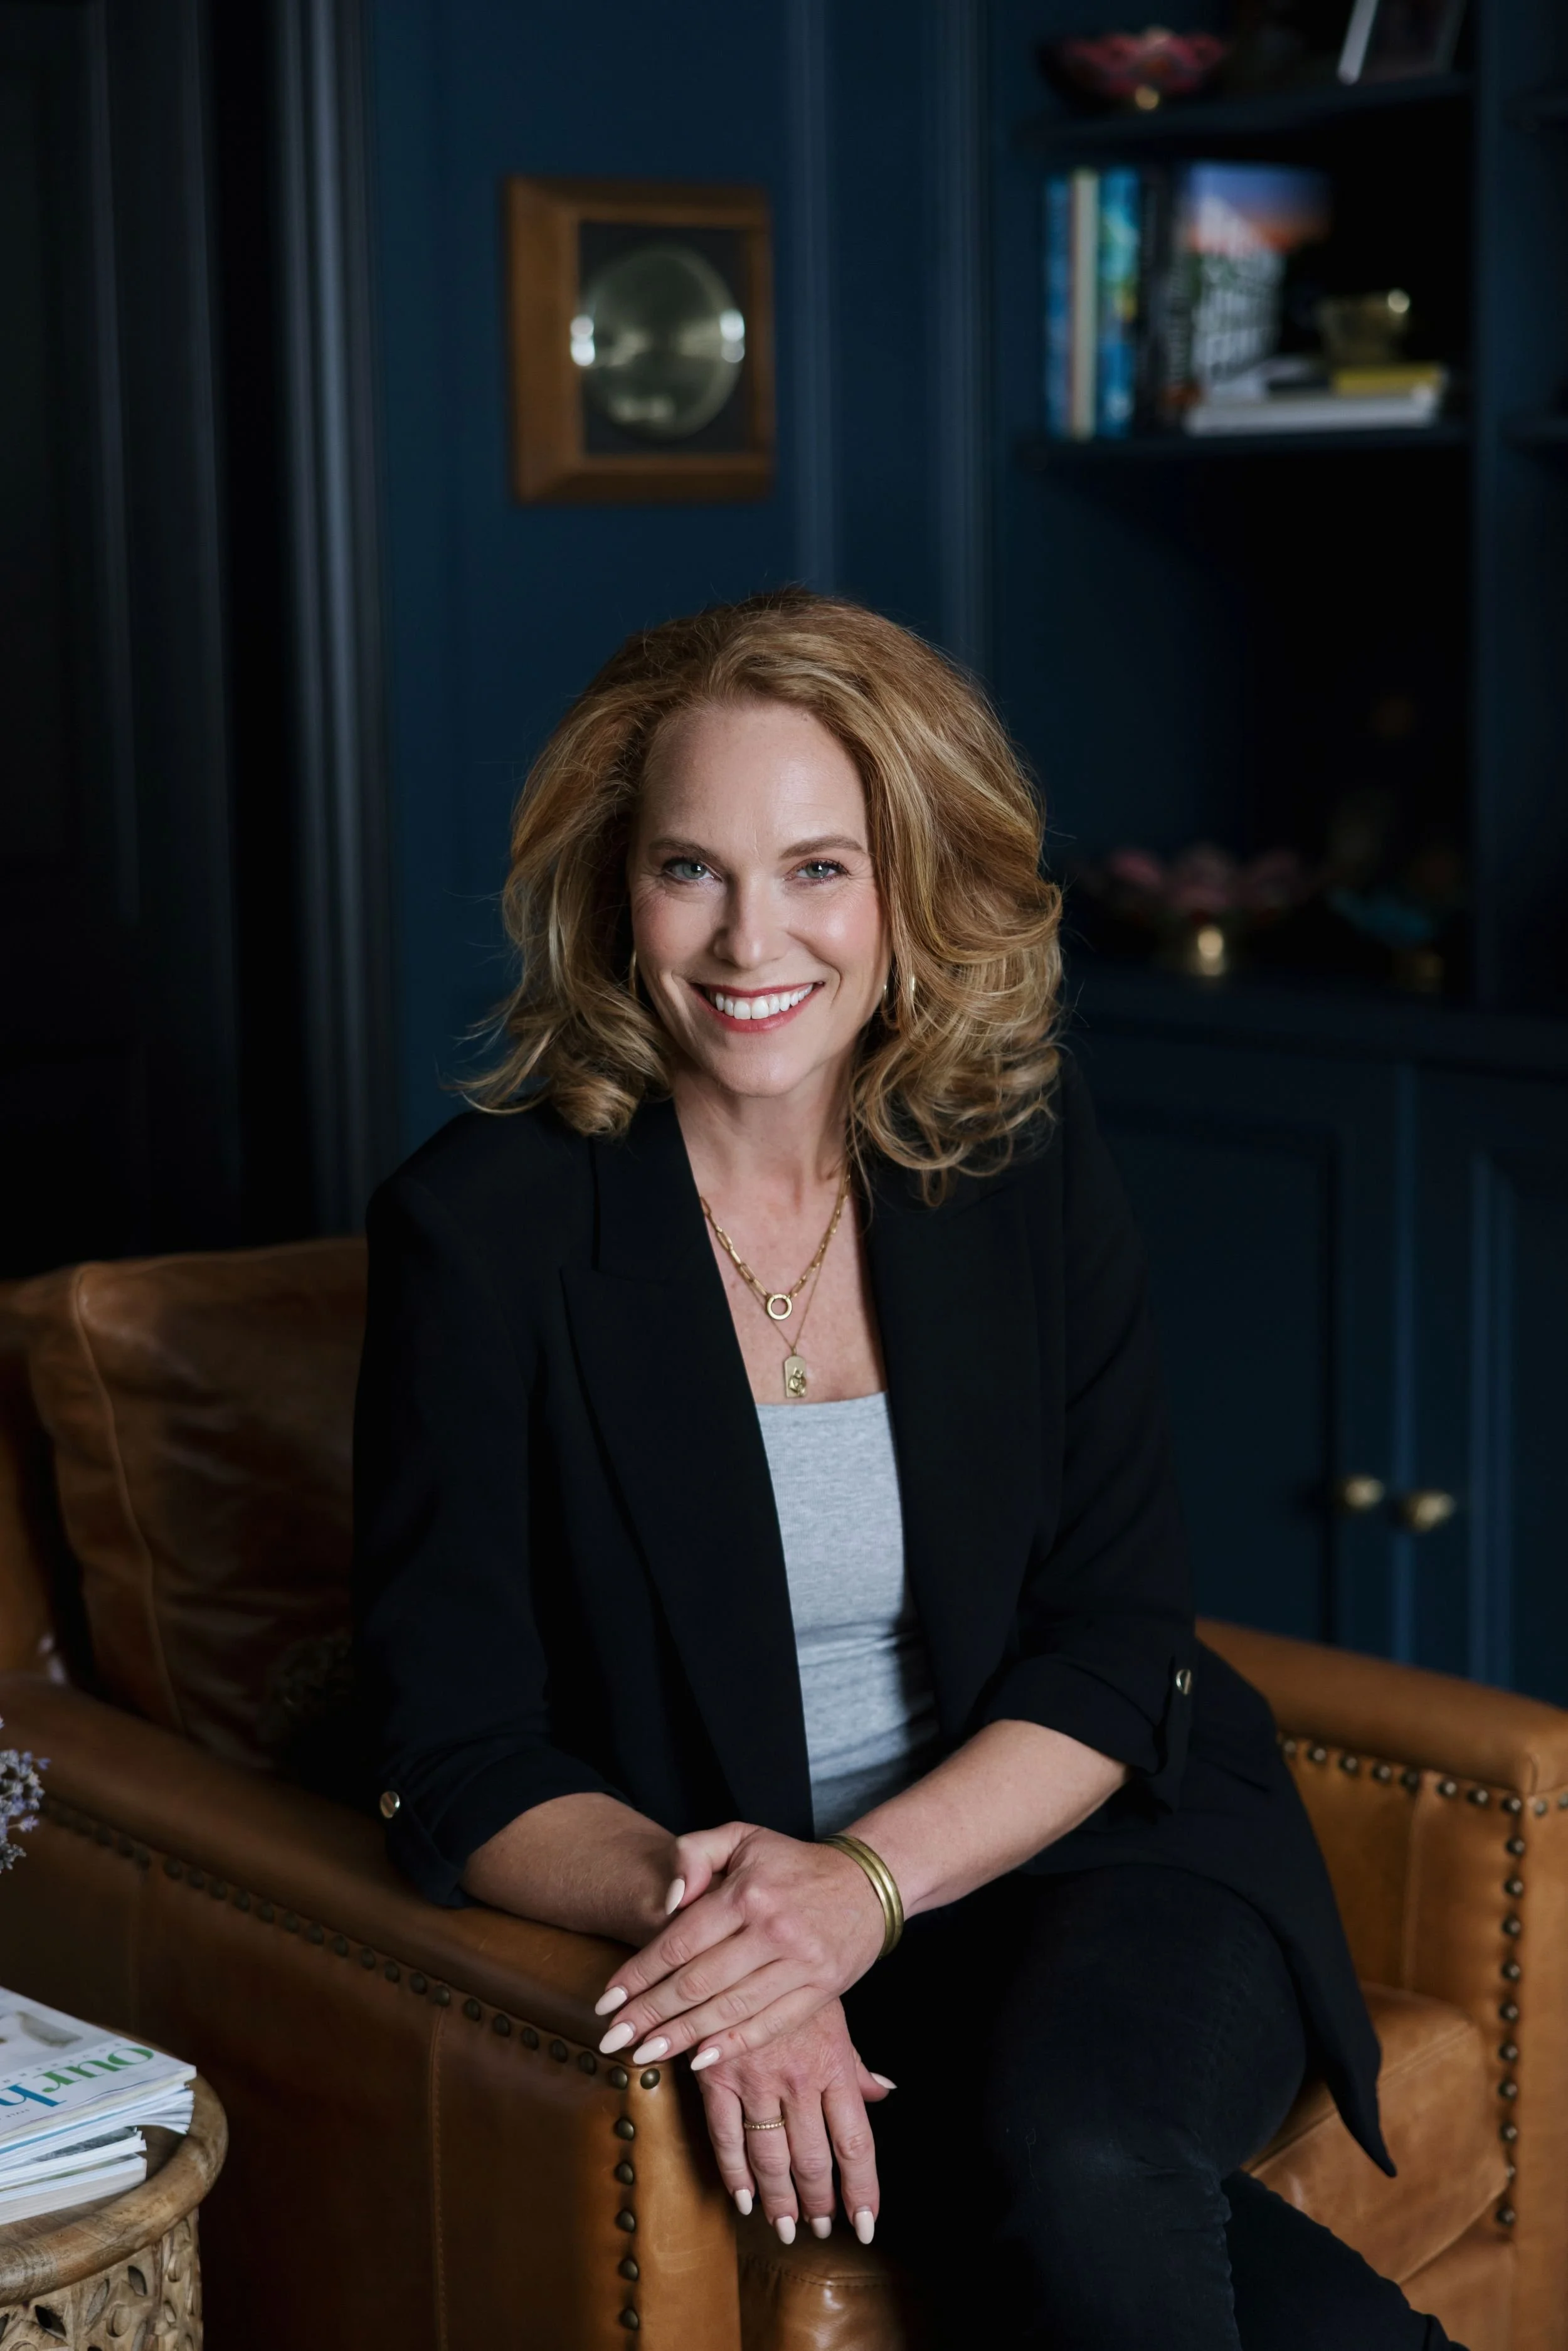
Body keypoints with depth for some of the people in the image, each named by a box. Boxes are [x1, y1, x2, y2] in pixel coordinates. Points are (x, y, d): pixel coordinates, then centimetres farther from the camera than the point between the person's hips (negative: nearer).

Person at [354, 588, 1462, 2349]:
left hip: (1082, 1856, 2)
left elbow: (1120, 1642, -1)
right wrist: (697, 1912, -28)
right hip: (704, 1927, -2)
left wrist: (870, 1878, -20)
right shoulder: (478, 1228, -7)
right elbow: (459, 1755, -7)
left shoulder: (1029, 1166, 1)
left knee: (1082, 2152, -32)